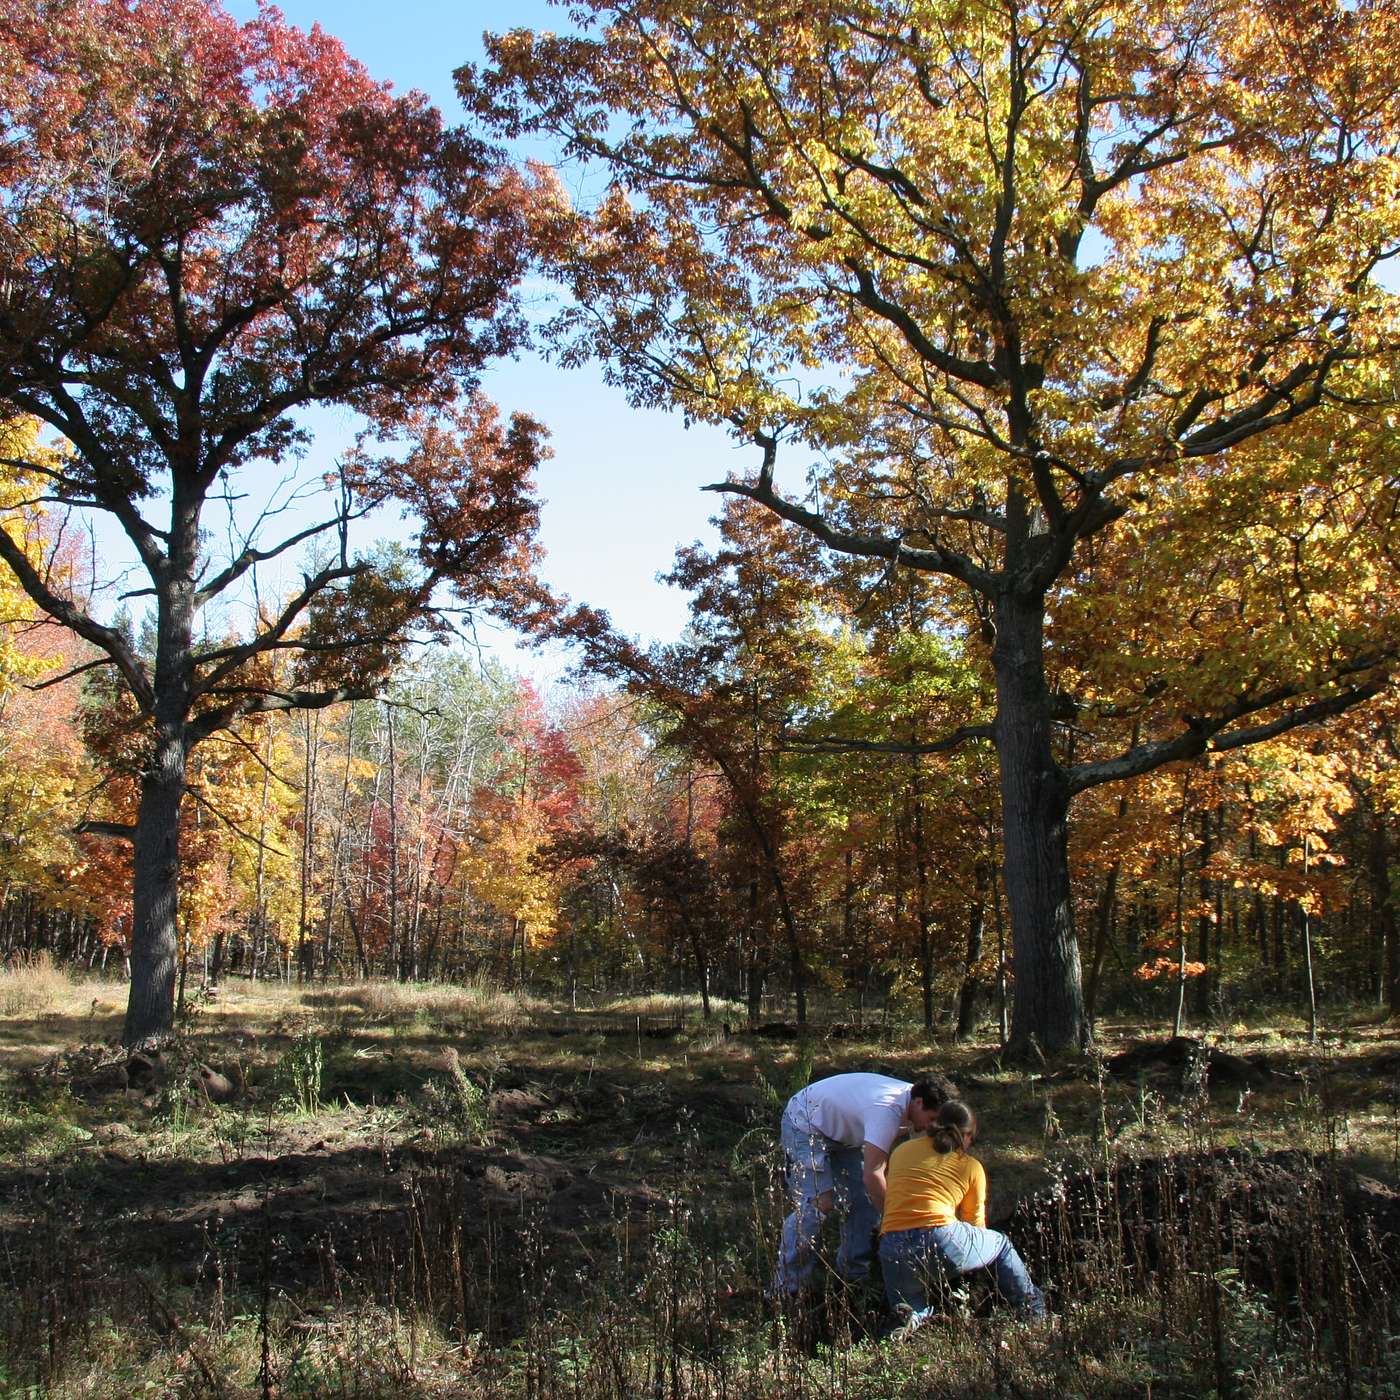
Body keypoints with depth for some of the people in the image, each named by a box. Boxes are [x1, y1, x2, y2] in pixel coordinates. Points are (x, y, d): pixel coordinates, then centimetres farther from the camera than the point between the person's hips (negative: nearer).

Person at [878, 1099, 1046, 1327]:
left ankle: (911, 1316, -2)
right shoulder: (971, 1167, 15)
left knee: (912, 1311, 30)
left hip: (893, 1254, 2)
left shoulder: (902, 1150, 21)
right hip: (942, 1242, -2)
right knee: (1001, 1245, 28)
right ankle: (1035, 1312, 30)